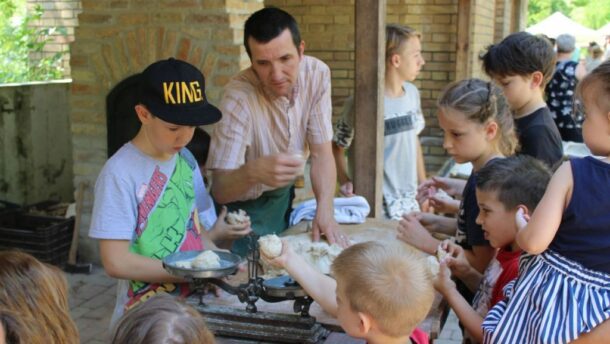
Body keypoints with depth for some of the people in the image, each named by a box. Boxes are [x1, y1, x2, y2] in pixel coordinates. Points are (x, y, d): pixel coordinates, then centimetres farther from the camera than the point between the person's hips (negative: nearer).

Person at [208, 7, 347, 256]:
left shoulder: (317, 74, -17)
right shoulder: (239, 97, -30)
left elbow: (321, 152, -13)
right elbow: (219, 190, -30)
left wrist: (325, 212, -28)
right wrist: (253, 171, -51)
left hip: (284, 195, 4)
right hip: (245, 208, -4)